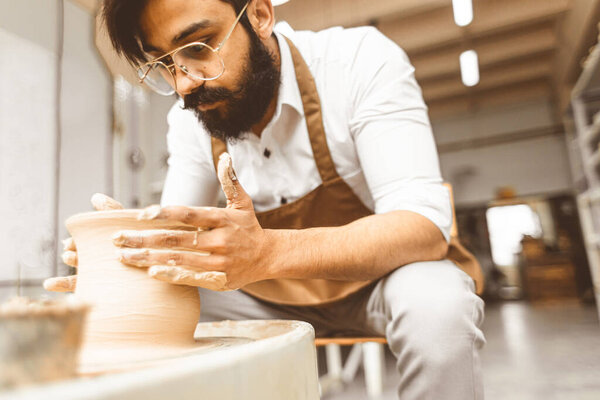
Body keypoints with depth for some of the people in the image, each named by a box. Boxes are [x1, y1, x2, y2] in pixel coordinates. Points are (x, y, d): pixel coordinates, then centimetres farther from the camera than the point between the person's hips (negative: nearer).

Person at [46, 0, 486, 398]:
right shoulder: (189, 120, -6)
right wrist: (131, 247, -29)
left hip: (379, 272, -2)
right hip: (276, 293, 3)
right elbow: (174, 234, -5)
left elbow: (424, 224, -30)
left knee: (434, 305, -34)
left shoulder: (361, 61, -21)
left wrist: (268, 253, -45)